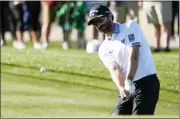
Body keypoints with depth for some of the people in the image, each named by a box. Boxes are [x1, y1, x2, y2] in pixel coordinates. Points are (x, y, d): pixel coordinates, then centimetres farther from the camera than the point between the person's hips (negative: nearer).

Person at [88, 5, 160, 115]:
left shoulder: (130, 27, -3)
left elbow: (133, 56, -16)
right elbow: (114, 70, -6)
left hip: (146, 83, -7)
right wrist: (121, 88, -28)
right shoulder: (104, 49, 11)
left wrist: (129, 81, -30)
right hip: (127, 89, 7)